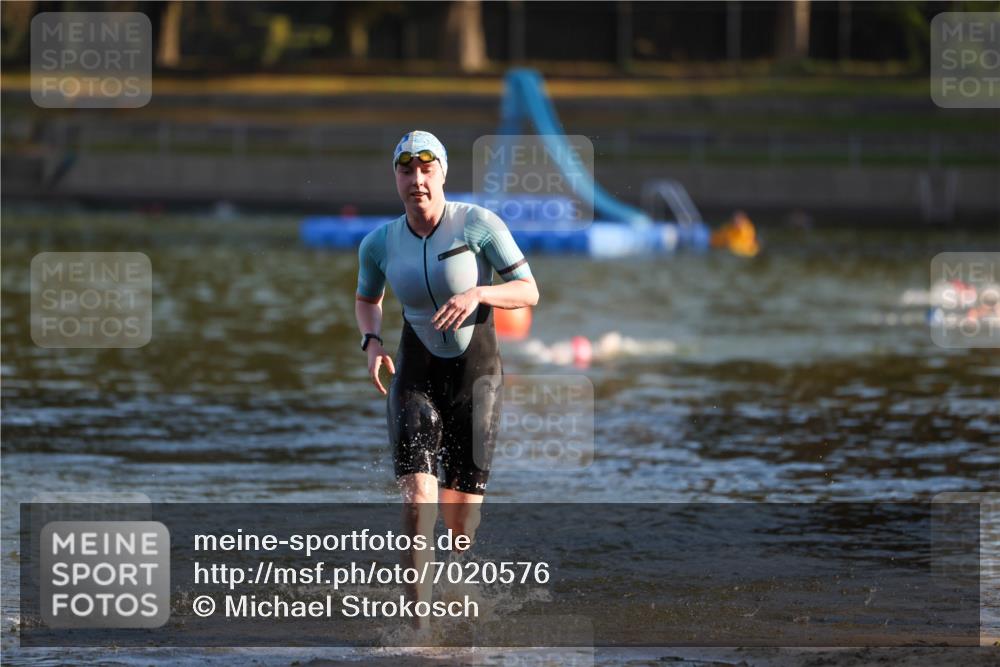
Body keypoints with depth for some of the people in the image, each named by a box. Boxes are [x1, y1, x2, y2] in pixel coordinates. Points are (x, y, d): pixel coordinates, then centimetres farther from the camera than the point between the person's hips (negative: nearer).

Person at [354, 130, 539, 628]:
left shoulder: (480, 224, -13)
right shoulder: (379, 244, -3)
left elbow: (529, 291, -9)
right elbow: (367, 300, 18)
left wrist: (477, 293, -27)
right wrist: (371, 343, -2)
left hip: (477, 376, -1)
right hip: (416, 377, 1)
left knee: (461, 520, 6)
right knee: (417, 503, -20)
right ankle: (419, 629, -17)